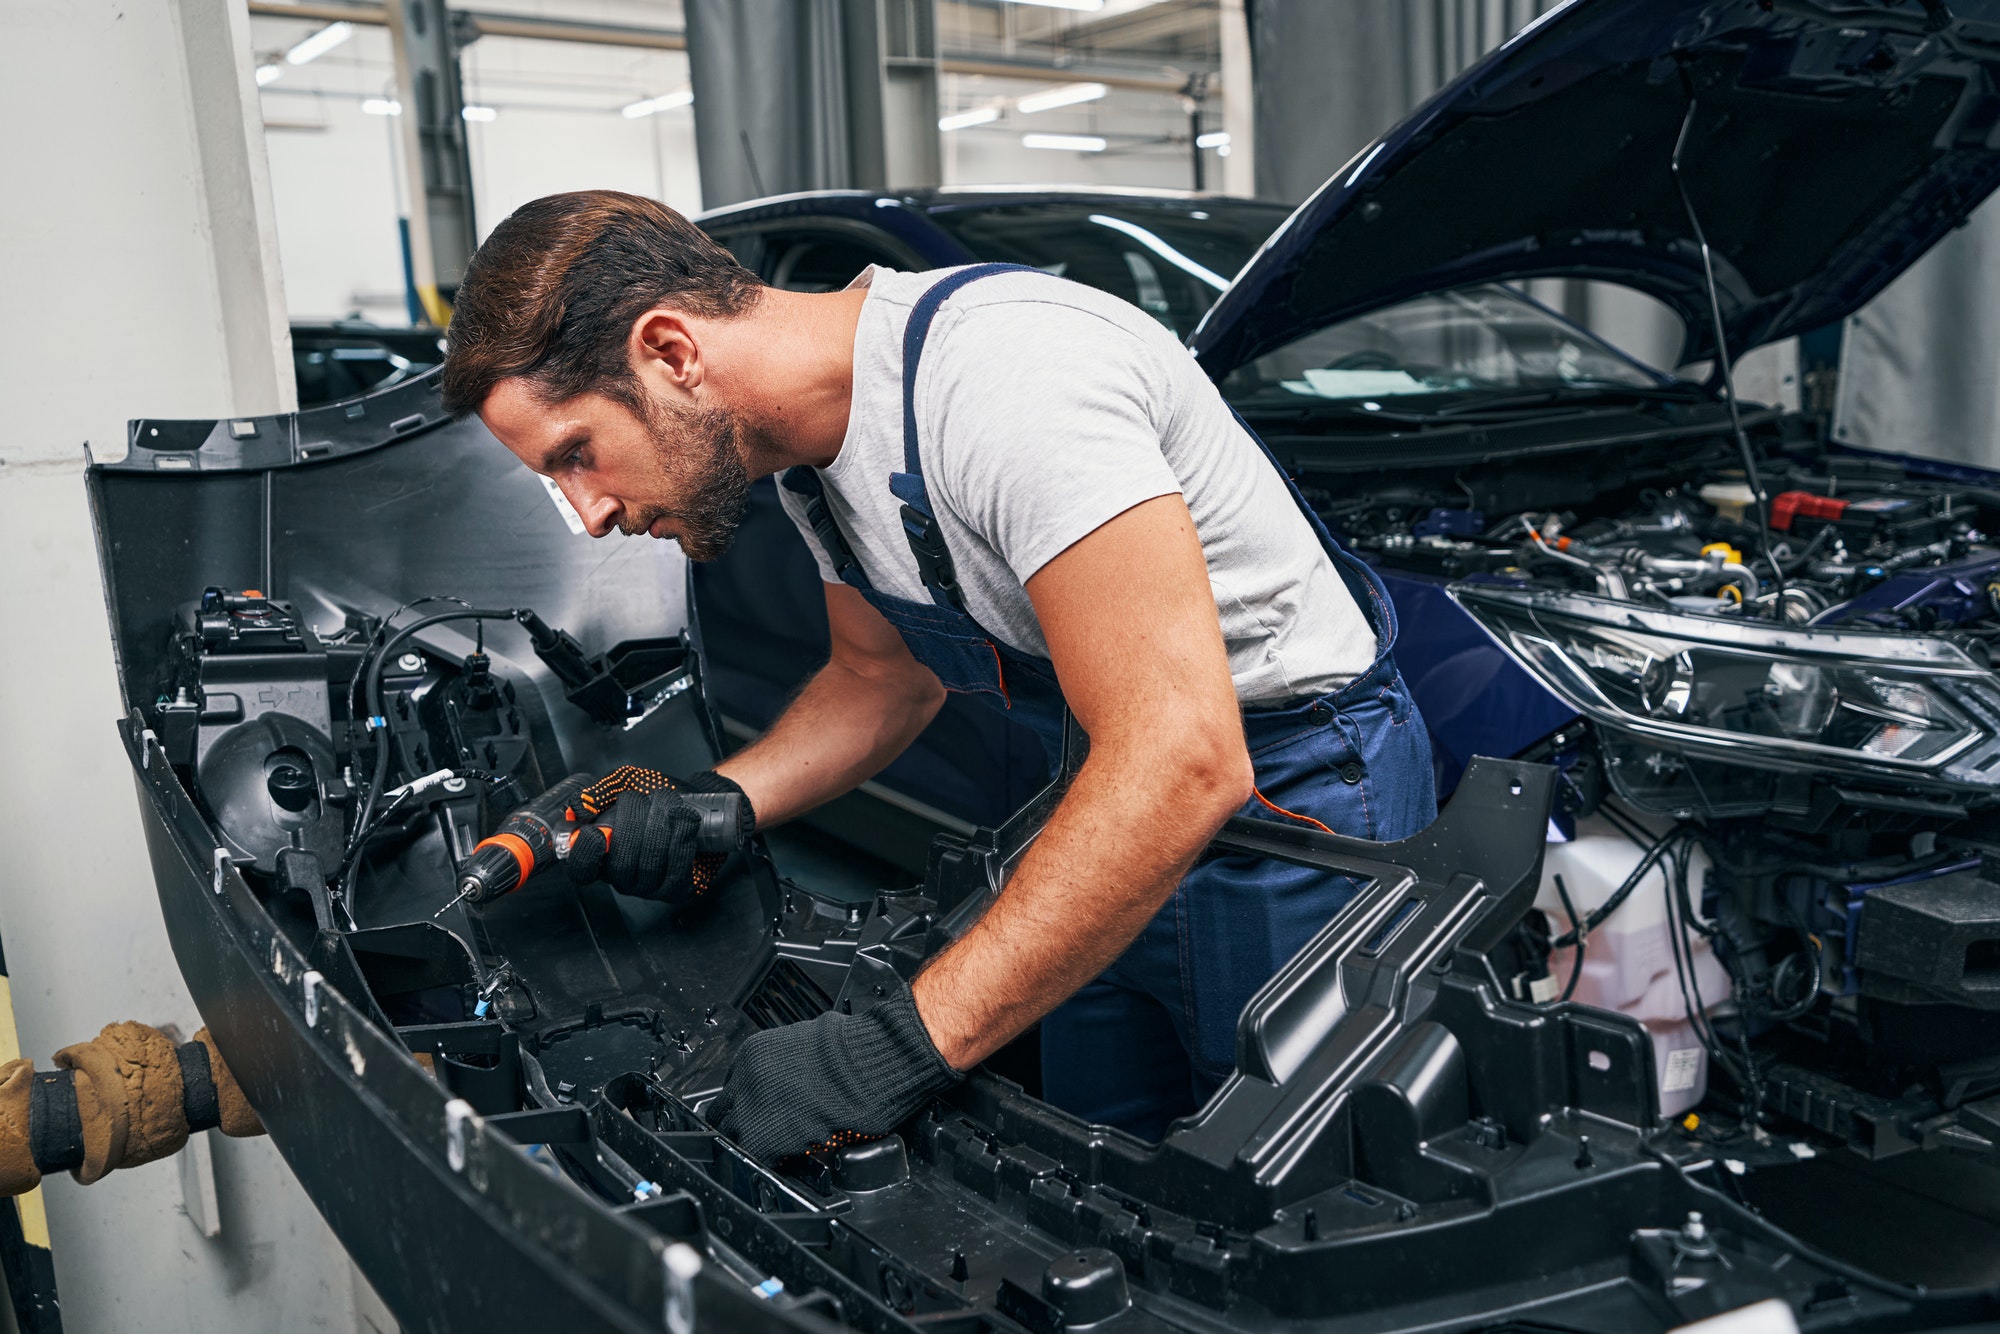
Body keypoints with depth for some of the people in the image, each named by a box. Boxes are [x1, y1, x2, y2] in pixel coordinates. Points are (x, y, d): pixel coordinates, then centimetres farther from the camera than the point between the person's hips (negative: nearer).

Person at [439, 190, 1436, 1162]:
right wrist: (711, 806, -4)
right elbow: (882, 676, 15)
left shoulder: (1003, 375, -32)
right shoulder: (812, 442, -2)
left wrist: (900, 1048, -36)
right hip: (1129, 793, 8)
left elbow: (1185, 762, -38)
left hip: (1299, 785, -8)